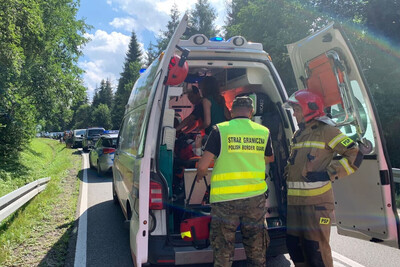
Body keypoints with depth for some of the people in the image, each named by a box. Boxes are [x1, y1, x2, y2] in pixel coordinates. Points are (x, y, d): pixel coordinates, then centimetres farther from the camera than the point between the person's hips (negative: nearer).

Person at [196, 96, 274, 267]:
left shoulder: (220, 130, -7)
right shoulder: (264, 132, 3)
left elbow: (202, 165, -11)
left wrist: (200, 175, 12)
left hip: (225, 199, -3)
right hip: (255, 197, 3)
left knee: (223, 253, 11)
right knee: (257, 252, 19)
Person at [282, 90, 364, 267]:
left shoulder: (326, 131, -5)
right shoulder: (297, 134, 20)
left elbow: (355, 155, -10)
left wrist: (328, 174, -15)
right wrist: (287, 175, 17)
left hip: (316, 201, -8)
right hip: (294, 200, 8)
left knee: (316, 247, -2)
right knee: (293, 244, 14)